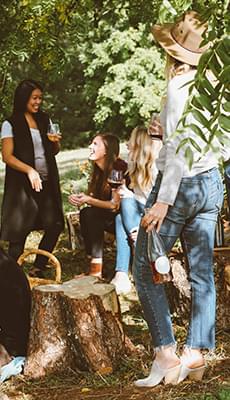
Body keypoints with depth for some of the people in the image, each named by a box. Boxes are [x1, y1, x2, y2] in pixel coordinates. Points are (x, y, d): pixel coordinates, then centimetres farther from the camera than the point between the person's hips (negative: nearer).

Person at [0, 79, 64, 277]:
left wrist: (56, 142, -3)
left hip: (47, 182, 5)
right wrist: (29, 170, -23)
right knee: (19, 231, -5)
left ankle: (39, 269, 16)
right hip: (22, 184, -5)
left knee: (55, 225, 1)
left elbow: (54, 151, 21)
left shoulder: (44, 120, 12)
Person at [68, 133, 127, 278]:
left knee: (91, 214, -26)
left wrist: (89, 200, -24)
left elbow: (115, 205, -21)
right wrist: (81, 198, -16)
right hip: (110, 219, 7)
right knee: (85, 213, -18)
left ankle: (96, 269, -26)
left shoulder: (118, 169, -18)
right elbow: (92, 196, 4)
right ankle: (92, 262, -19)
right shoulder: (99, 171, 7)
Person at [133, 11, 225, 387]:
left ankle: (166, 353, 1)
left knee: (145, 270, 3)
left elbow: (179, 149, -21)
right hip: (211, 185, 8)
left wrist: (163, 201, -21)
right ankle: (195, 353, 12)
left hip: (180, 186, -8)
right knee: (202, 273, 8)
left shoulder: (179, 86, -15)